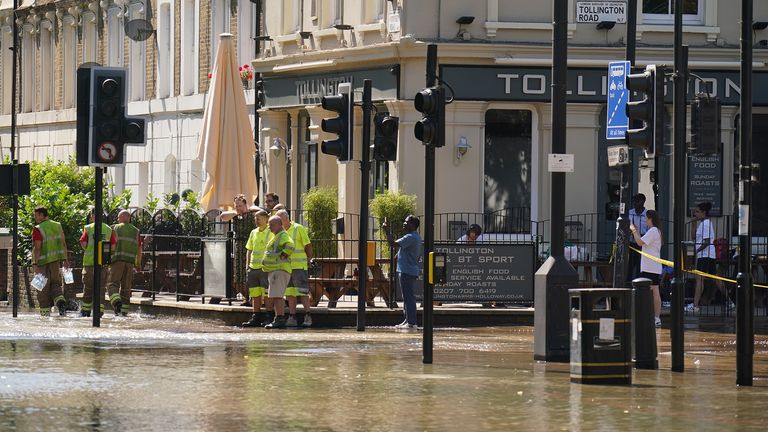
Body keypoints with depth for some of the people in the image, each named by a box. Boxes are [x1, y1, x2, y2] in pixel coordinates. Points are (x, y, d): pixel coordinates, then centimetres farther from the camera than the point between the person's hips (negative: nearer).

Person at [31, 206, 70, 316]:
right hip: (56, 260, 5)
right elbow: (63, 243, 10)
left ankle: (45, 312, 7)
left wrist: (35, 264, -19)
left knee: (43, 287, 4)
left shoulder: (38, 230, -13)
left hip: (43, 262, -5)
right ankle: (61, 302, -11)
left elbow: (37, 248, -19)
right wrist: (65, 259, 15)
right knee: (55, 283, 15)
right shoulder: (57, 226, 7)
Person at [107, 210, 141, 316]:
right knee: (126, 287, 9)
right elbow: (139, 249, 13)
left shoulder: (116, 229, 4)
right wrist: (138, 264, 22)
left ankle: (117, 303, -32)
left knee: (112, 284, -7)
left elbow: (112, 246, -2)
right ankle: (124, 311, 7)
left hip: (117, 260, -4)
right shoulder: (136, 231, 14)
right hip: (130, 261, 4)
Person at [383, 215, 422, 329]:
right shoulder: (416, 237, 16)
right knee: (408, 297, 15)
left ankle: (411, 322, -10)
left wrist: (387, 231, -15)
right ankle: (408, 321, 20)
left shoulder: (410, 237, -18)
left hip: (406, 272, -11)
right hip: (412, 271, 11)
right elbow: (419, 255, 23)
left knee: (408, 297, -9)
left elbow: (393, 244, -24)